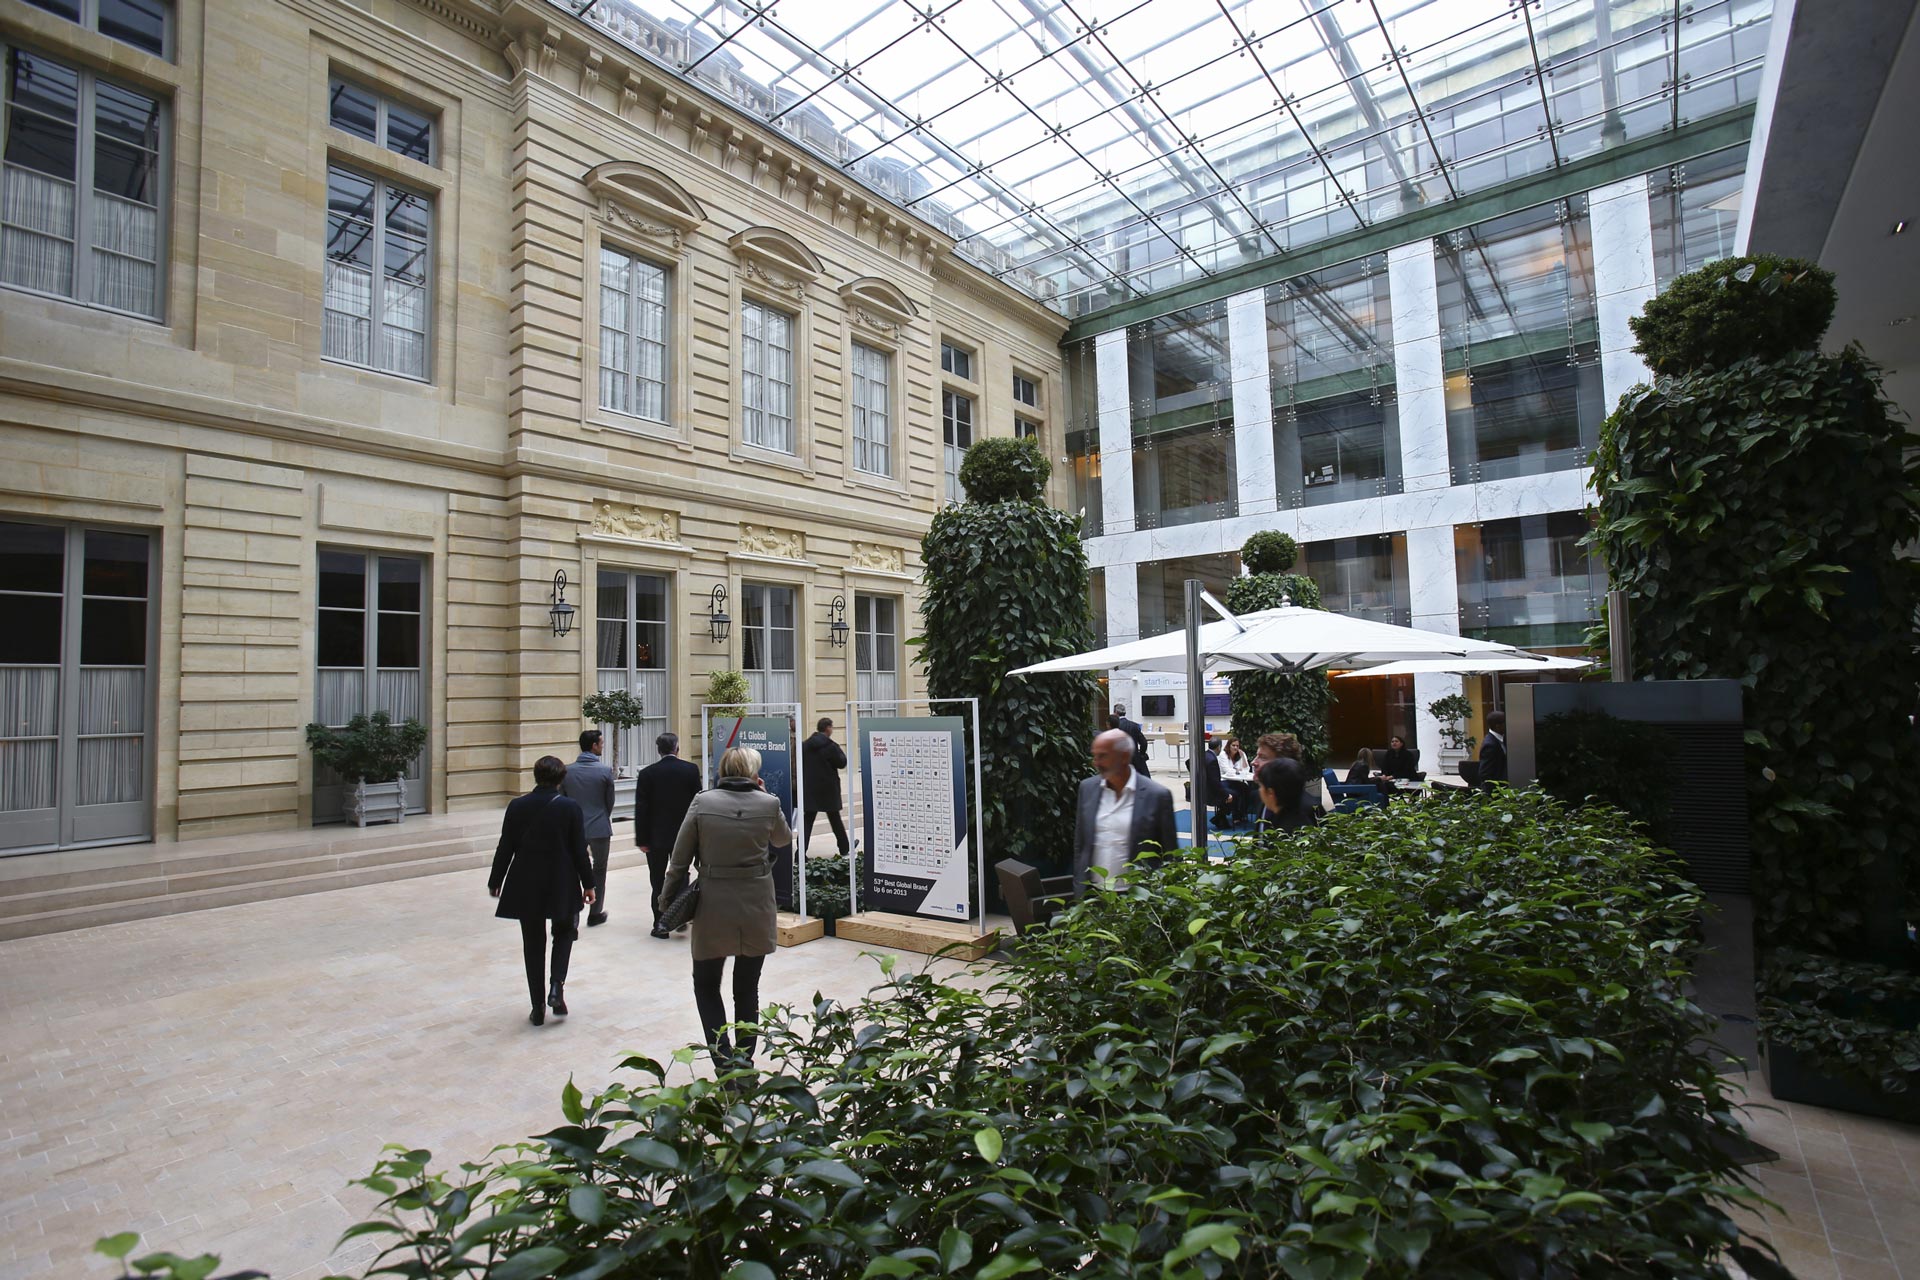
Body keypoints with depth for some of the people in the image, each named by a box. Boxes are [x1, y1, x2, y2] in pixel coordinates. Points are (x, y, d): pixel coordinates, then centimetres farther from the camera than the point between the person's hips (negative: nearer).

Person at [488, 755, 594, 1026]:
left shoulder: (517, 806, -6)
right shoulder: (570, 808, -11)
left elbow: (505, 848, -2)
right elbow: (580, 851, -7)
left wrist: (495, 881, 12)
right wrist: (588, 884, 3)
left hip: (526, 887, 1)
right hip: (562, 886, -1)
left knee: (533, 944, 12)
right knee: (564, 932, 22)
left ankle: (538, 1009, 16)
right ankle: (557, 986, 2)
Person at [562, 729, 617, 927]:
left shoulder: (567, 771, -3)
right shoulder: (605, 771, -12)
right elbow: (610, 801, -2)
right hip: (599, 828, -2)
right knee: (599, 870, 13)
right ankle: (595, 913, 20)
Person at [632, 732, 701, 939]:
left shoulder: (647, 773, -7)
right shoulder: (691, 770, -5)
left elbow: (641, 809, -7)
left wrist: (641, 839, -1)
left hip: (656, 836, -1)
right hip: (684, 835, 1)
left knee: (659, 882, 6)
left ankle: (660, 925, 8)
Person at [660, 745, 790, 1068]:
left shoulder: (702, 802, -9)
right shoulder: (768, 804, -8)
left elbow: (680, 858, -5)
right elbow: (784, 840, 13)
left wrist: (667, 900, 7)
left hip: (713, 908, -1)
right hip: (757, 908, 1)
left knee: (706, 984, 17)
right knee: (747, 989, 15)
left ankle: (723, 1057, 5)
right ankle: (744, 1061, 20)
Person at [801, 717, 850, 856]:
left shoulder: (805, 745, 1)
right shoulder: (831, 746, -14)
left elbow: (801, 763, 7)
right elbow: (842, 763, -7)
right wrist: (839, 751, 8)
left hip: (810, 788, 3)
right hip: (828, 789, -3)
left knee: (808, 821, 3)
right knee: (835, 820, 12)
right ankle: (845, 850, 24)